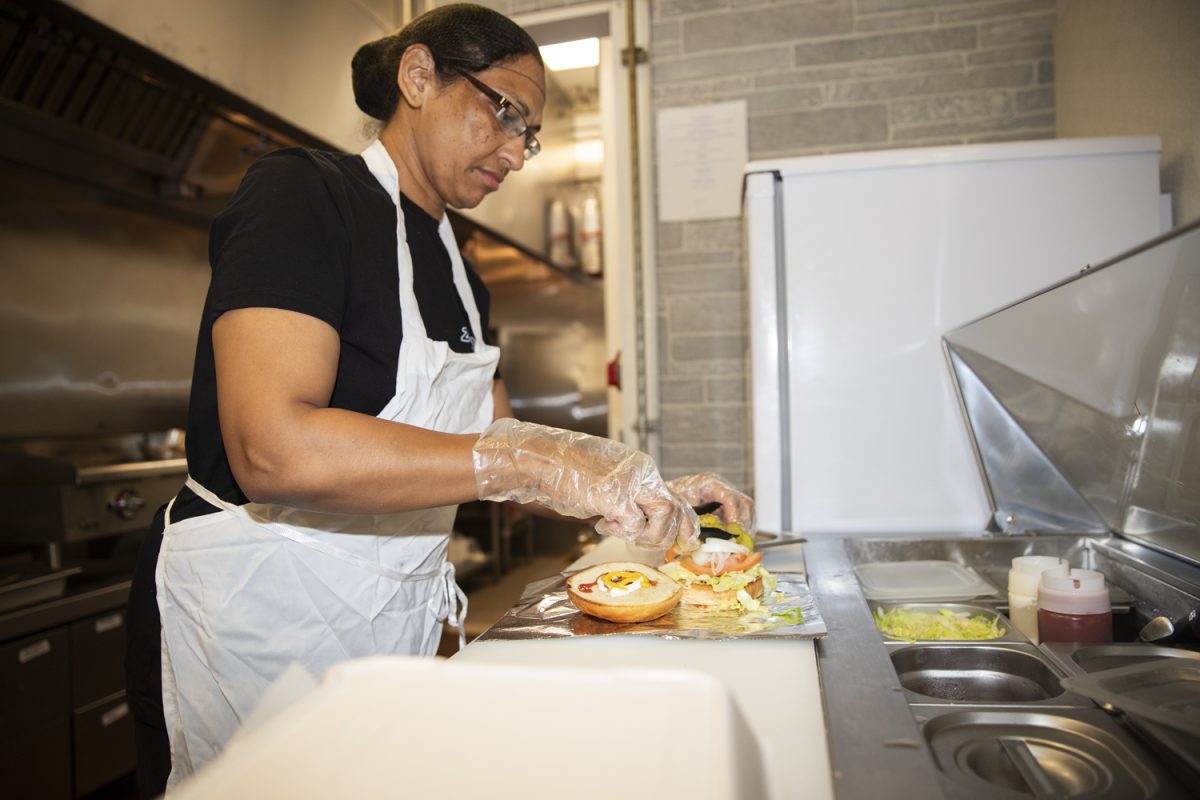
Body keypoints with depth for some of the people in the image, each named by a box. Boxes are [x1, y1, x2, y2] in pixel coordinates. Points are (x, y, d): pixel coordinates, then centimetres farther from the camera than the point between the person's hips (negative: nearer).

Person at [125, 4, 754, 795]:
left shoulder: (459, 275, 11)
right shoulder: (302, 192, -14)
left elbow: (495, 443, 10)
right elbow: (273, 450, -28)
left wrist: (639, 493, -4)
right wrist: (532, 462, -30)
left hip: (395, 623, 7)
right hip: (257, 608, -7)